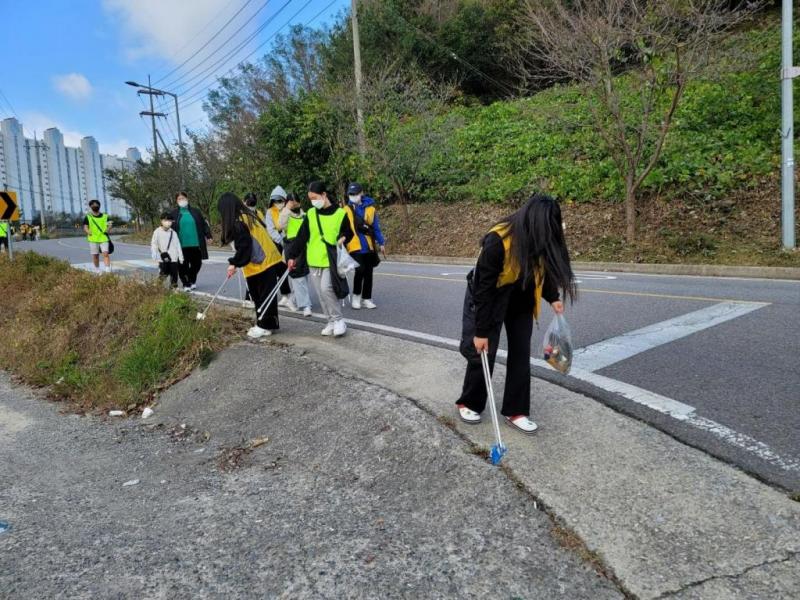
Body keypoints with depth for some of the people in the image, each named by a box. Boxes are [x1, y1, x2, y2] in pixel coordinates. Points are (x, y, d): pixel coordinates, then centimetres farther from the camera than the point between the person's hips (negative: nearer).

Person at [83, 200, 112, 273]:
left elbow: (109, 226, 13)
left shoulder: (105, 216, 9)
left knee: (105, 253, -14)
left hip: (104, 238, 0)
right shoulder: (88, 217, 7)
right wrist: (88, 232, -17)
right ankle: (97, 269, 21)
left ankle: (107, 270, -16)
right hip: (93, 239, 0)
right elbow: (85, 227, 3)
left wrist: (108, 229, -9)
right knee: (95, 255, 6)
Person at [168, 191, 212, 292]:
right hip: (181, 245, -2)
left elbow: (203, 224, 8)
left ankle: (192, 280, 32)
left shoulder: (195, 212, 7)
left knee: (197, 263, 9)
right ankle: (186, 284, 13)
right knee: (183, 265, 0)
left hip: (196, 243, 2)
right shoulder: (174, 213, 2)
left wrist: (208, 236, 2)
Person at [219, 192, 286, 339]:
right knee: (262, 295, 14)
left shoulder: (238, 223, -14)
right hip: (268, 260, 9)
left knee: (264, 296, -1)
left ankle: (265, 325, 6)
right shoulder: (249, 216, 15)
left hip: (261, 263, -9)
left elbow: (244, 247, -19)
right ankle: (265, 323, 20)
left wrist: (234, 264, -8)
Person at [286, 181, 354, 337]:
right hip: (314, 261, 4)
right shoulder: (310, 214, 5)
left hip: (331, 260, -4)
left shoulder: (340, 213, -3)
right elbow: (301, 237, 6)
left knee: (326, 288, -19)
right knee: (321, 294, 6)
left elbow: (348, 233, 9)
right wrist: (292, 256, 3)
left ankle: (339, 320, -3)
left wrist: (343, 238, -13)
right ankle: (331, 322, 20)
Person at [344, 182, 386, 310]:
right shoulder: (346, 210, 1)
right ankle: (356, 296, 6)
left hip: (369, 246, 3)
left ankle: (366, 299, 19)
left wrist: (381, 242, 9)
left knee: (368, 273, 6)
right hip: (355, 246, -2)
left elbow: (376, 226, 9)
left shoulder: (370, 208, 4)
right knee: (360, 270, -15)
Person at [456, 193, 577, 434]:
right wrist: (481, 331, -26)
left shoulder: (539, 239, -15)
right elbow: (483, 288, -29)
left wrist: (553, 297, -9)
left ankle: (515, 411, 12)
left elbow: (545, 268, 5)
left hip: (521, 298, 5)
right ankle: (467, 403, 21)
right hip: (488, 296, -5)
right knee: (484, 352, -1)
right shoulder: (497, 240, -33)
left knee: (521, 352, 2)